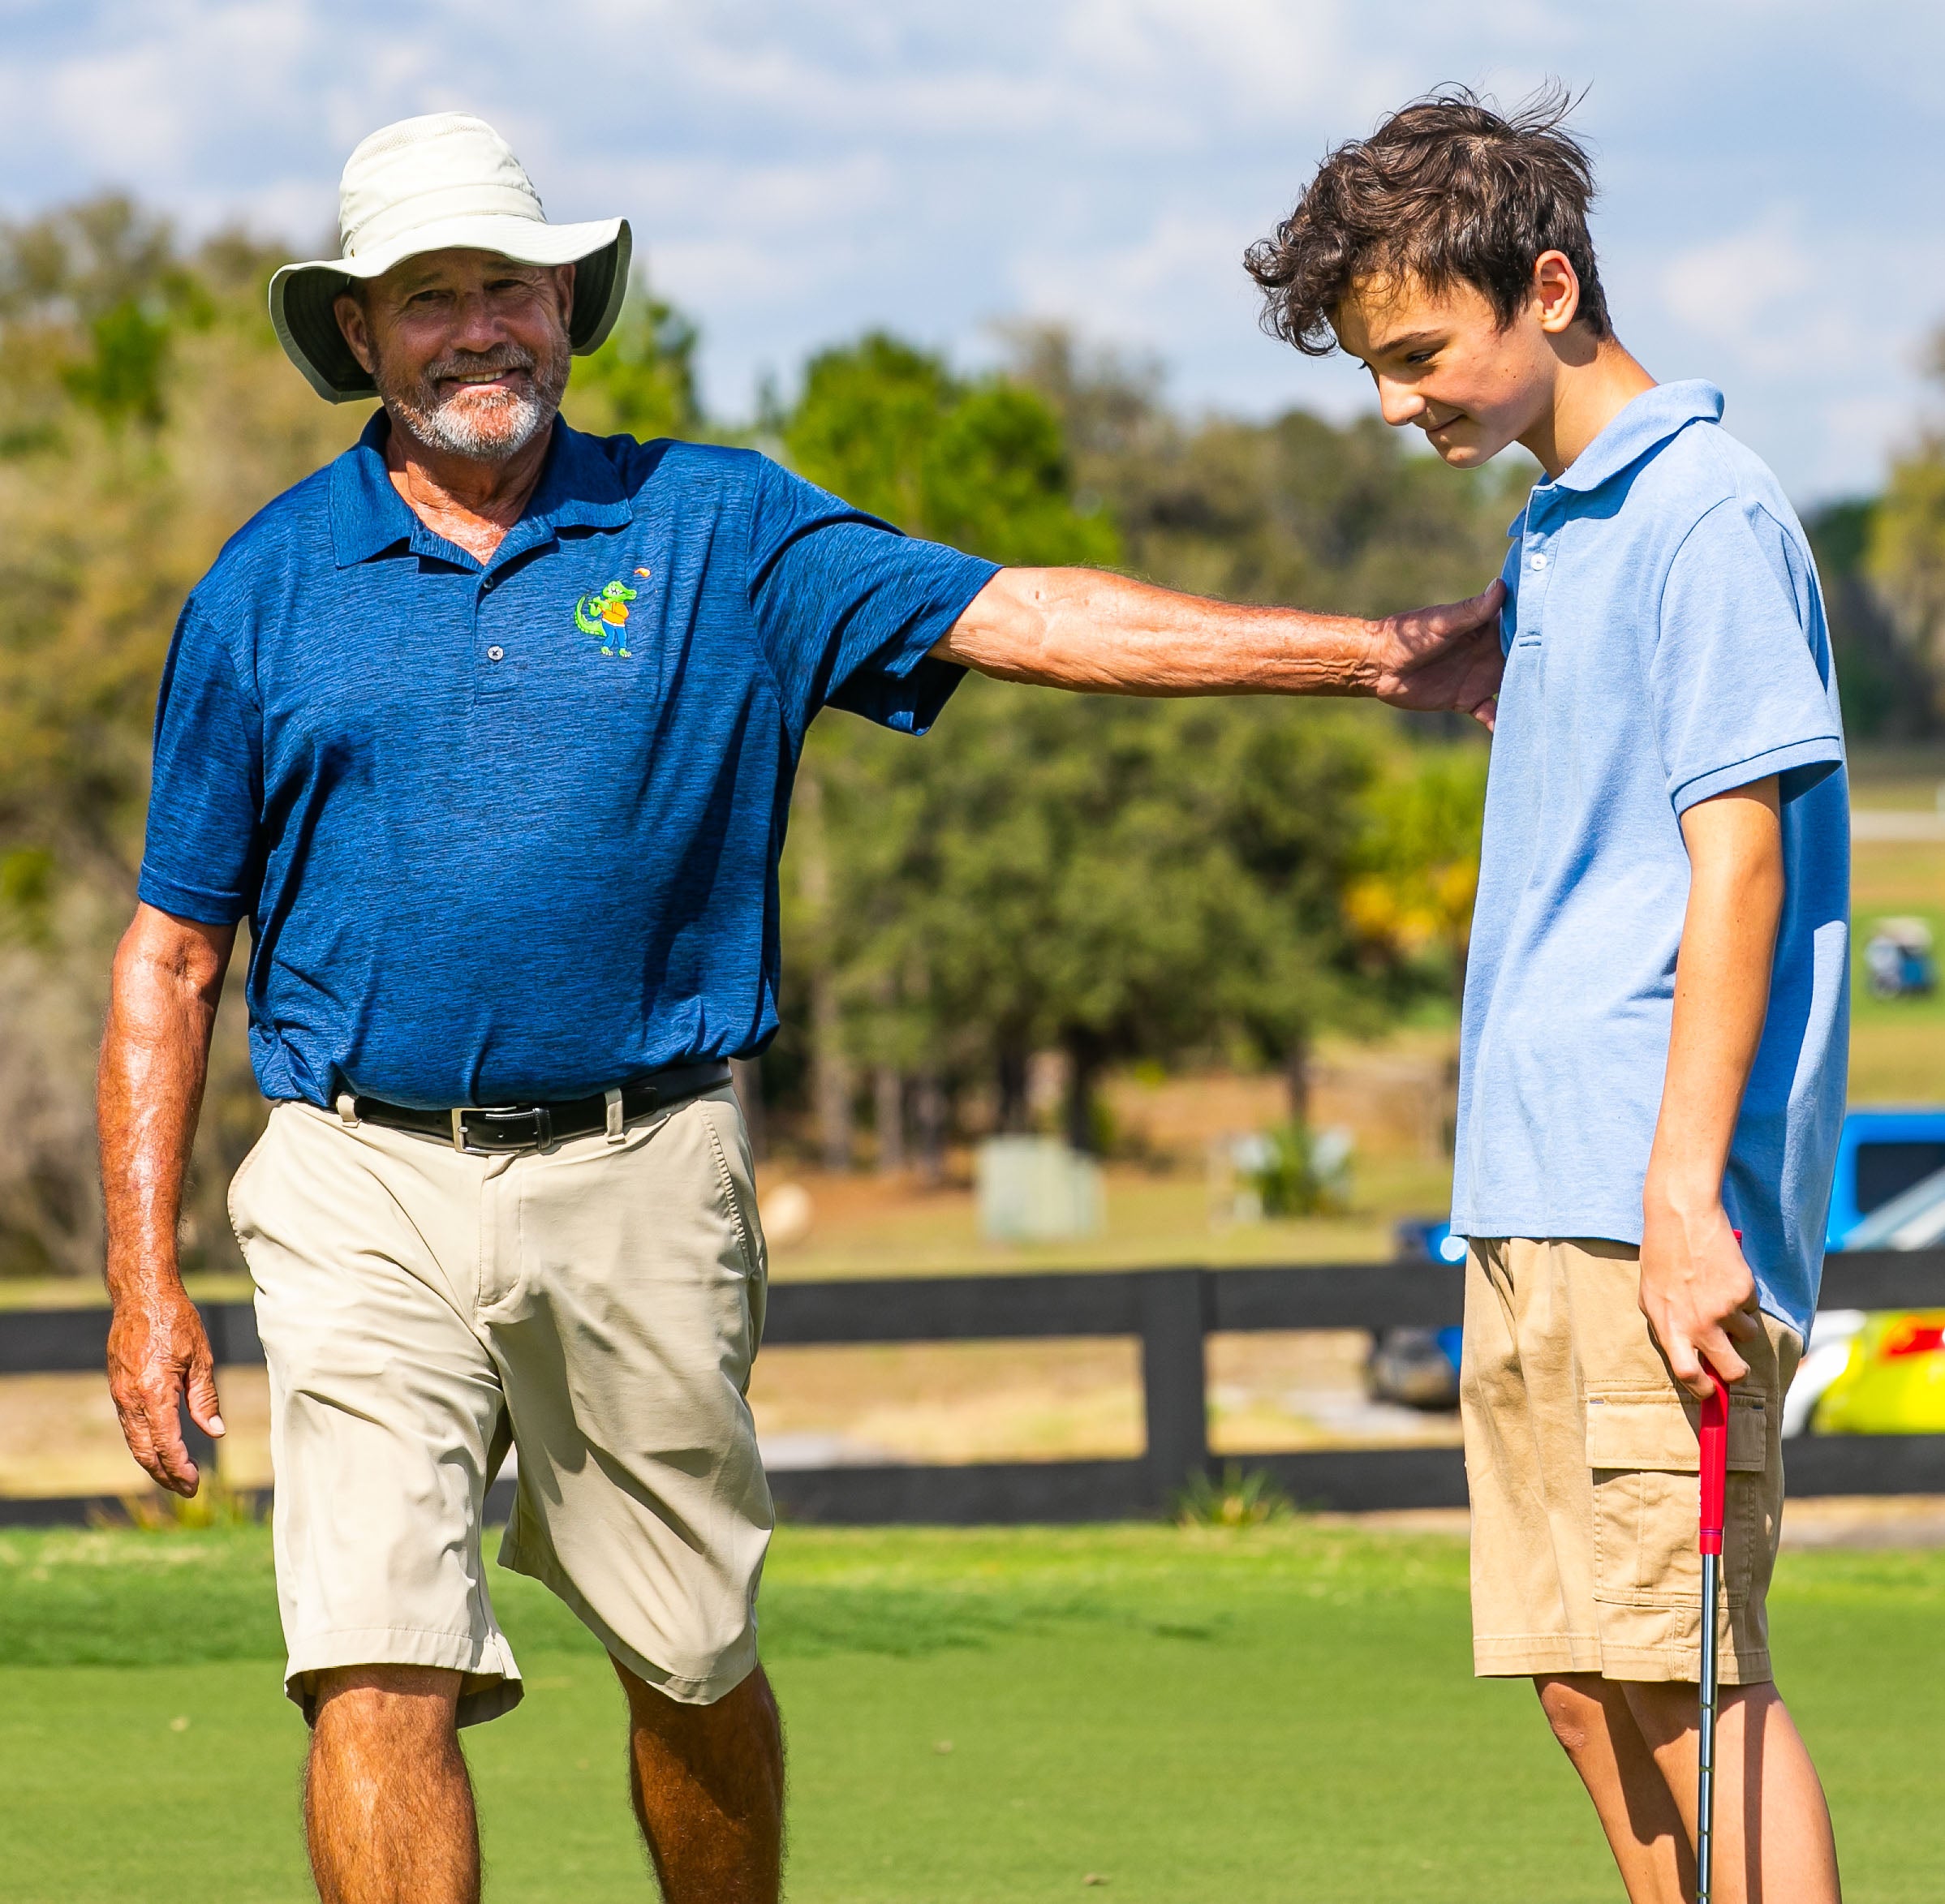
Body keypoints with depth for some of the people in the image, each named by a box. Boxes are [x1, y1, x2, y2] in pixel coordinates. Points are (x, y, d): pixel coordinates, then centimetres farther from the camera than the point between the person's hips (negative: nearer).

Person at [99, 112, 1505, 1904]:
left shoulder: (716, 531, 6)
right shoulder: (269, 587, 5)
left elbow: (1020, 615, 0)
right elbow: (173, 950, 8)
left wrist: (1380, 655, -7)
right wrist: (144, 1278, 1)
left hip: (643, 1176, 1)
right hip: (367, 1192, -1)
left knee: (697, 1670, 11)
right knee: (381, 1680, -12)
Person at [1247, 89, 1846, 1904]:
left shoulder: (1705, 514, -10)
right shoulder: (1553, 530, 18)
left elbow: (1739, 861, -15)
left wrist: (1683, 1195, -20)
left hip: (1656, 1215, -9)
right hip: (1533, 1211, 9)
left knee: (1683, 1670, -11)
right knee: (1585, 1684, 8)